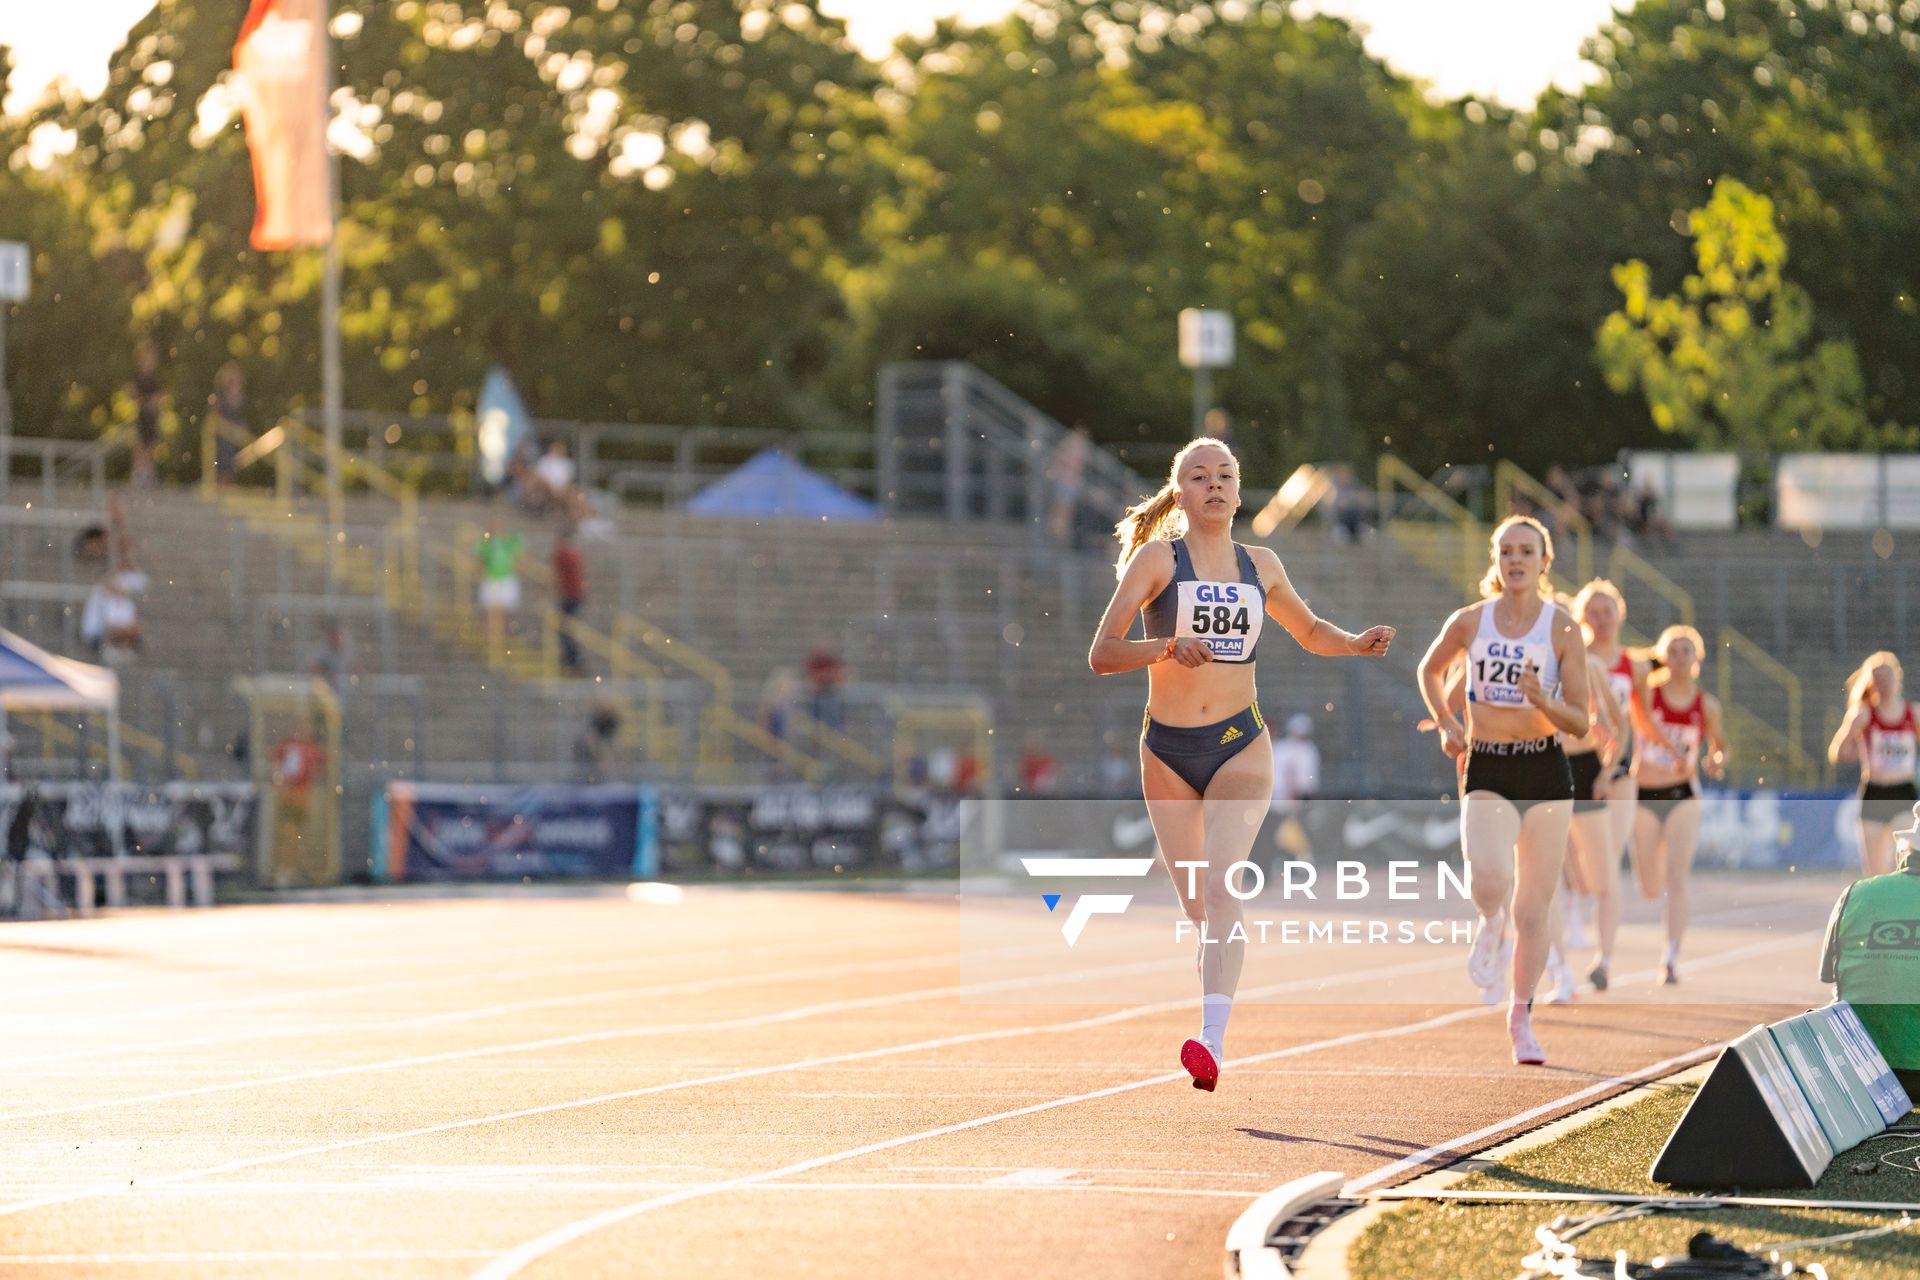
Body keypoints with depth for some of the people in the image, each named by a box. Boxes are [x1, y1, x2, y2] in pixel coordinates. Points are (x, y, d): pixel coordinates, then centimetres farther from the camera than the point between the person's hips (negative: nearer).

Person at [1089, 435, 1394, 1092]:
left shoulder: (1260, 565, 7)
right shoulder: (1157, 558, -3)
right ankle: (1215, 1029, 29)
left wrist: (1356, 643, 5)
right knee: (1197, 907, 6)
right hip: (1167, 751, 0)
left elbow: (1310, 631, 26)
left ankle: (1212, 1043, -30)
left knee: (1221, 890, -19)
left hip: (1240, 748, 0)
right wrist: (1167, 647, -27)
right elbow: (1101, 654, -10)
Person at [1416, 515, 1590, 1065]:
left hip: (1545, 771, 0)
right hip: (1487, 772, 0)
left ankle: (1521, 1016, 20)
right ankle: (1491, 924, 11)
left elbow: (1580, 723, -2)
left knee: (1533, 907, 3)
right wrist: (1447, 724, 7)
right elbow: (1429, 670, 21)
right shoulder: (1470, 622, 1)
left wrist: (1543, 701, -21)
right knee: (1489, 880, -26)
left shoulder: (1563, 630, -3)